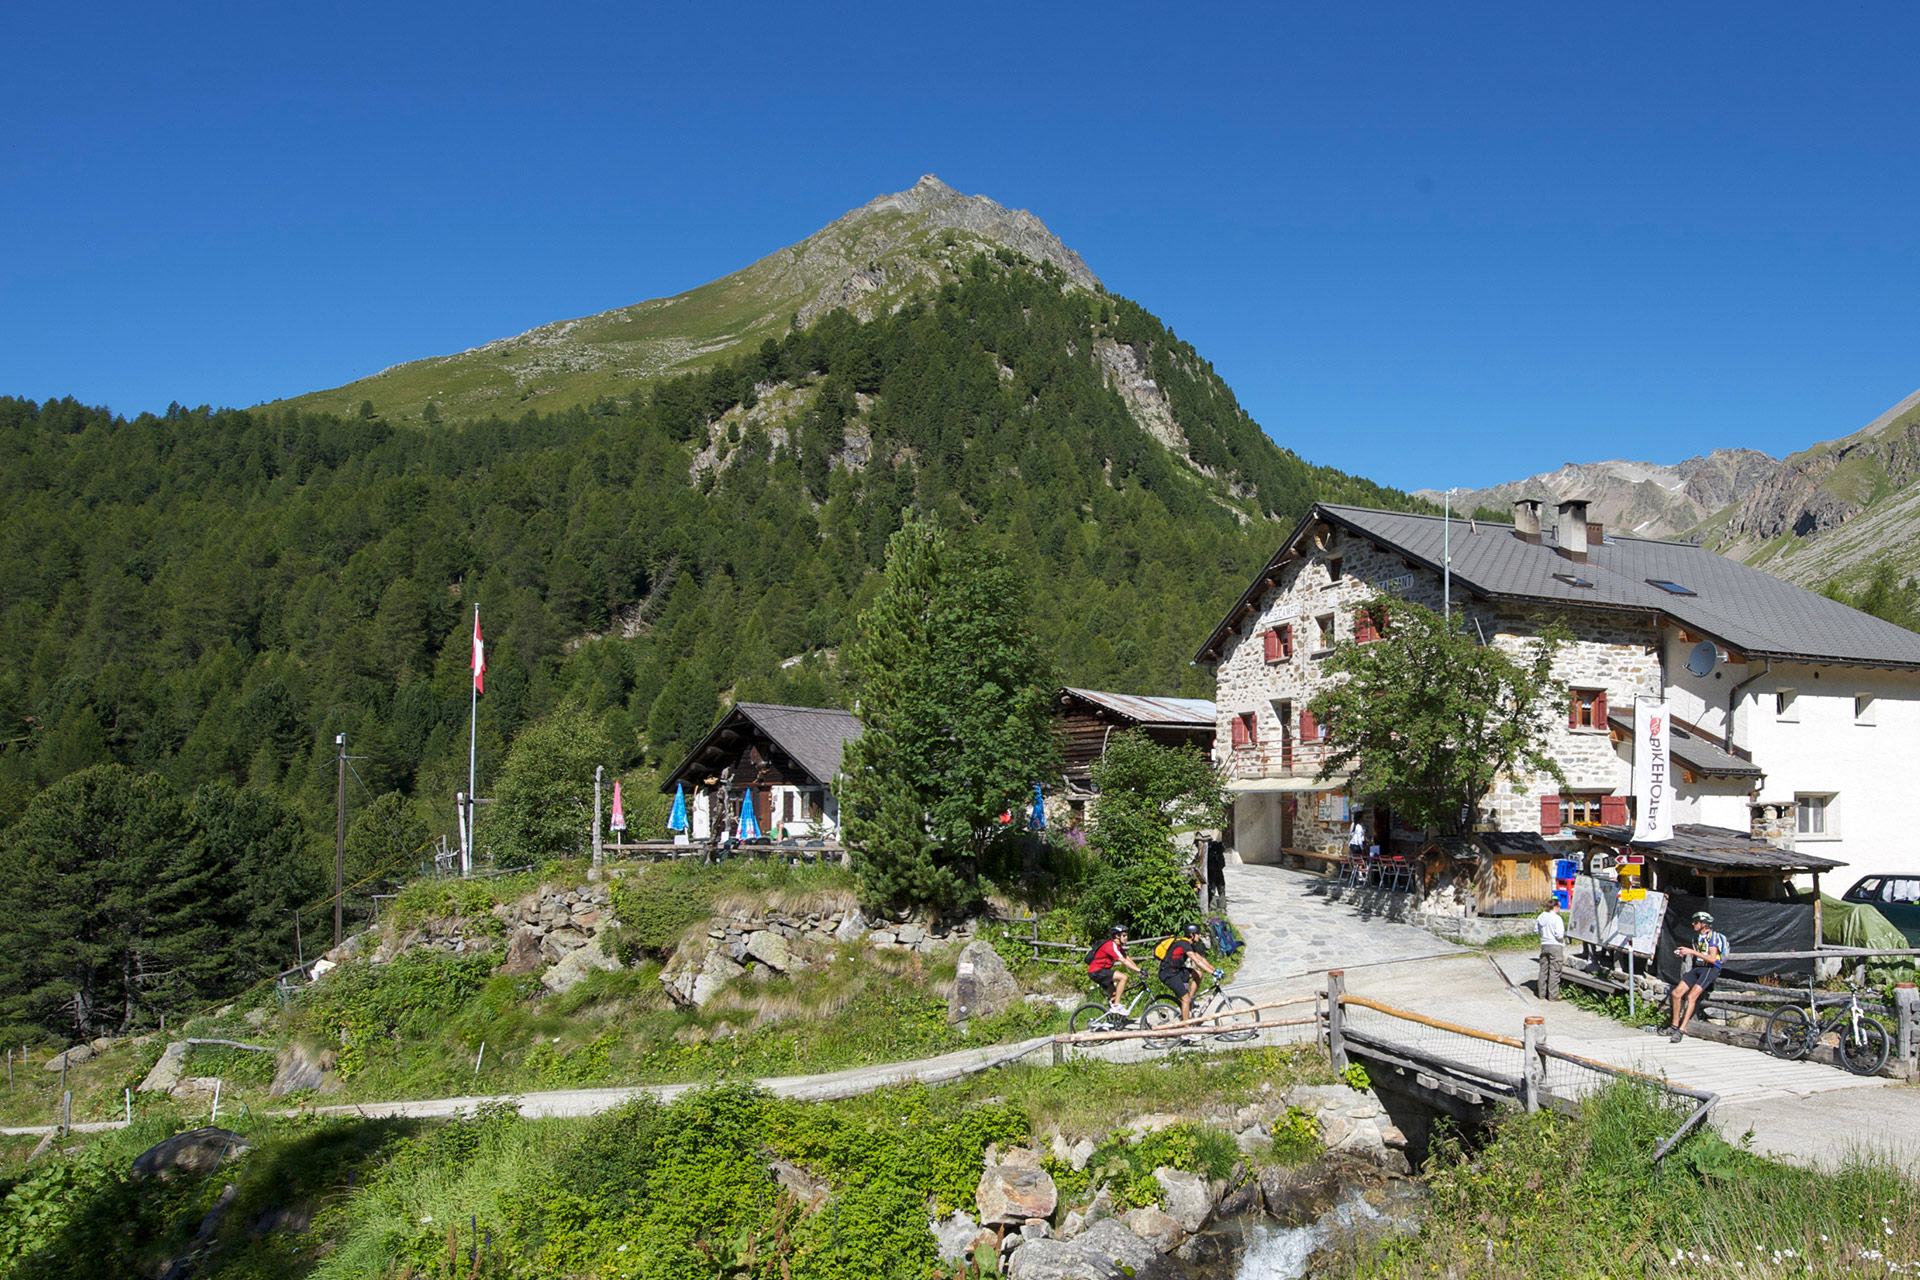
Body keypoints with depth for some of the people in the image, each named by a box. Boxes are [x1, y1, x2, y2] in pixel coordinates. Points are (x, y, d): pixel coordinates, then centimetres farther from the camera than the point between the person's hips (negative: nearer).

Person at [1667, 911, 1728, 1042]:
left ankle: (1681, 1031, -24)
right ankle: (1675, 1026, 3)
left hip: (1711, 969, -8)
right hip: (1697, 968, 8)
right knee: (1676, 992, -7)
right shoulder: (1696, 937, 15)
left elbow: (1712, 959, -20)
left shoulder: (1712, 936, -10)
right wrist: (1682, 952, 4)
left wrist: (1691, 951, -21)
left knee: (1691, 996, -23)